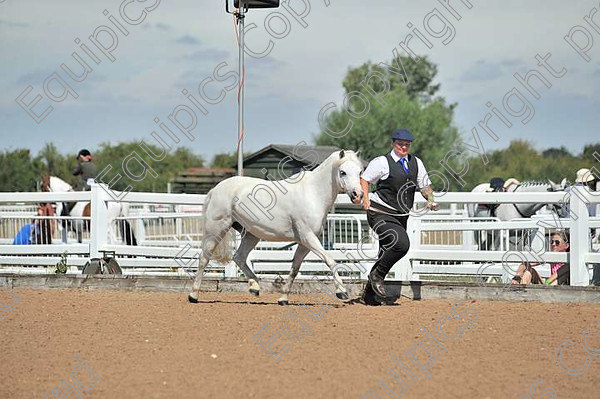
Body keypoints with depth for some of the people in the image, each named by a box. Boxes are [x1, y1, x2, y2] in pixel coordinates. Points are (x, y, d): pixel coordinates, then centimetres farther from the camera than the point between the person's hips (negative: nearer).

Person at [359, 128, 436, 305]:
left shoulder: (416, 163, 10)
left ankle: (369, 294, 22)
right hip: (380, 214, -7)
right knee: (401, 243, -28)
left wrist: (430, 198, -4)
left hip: (401, 217, 7)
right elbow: (364, 179, 0)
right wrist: (366, 198, -16)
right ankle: (377, 274, -7)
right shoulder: (382, 162, -6)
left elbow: (425, 185, 16)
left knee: (388, 253, 9)